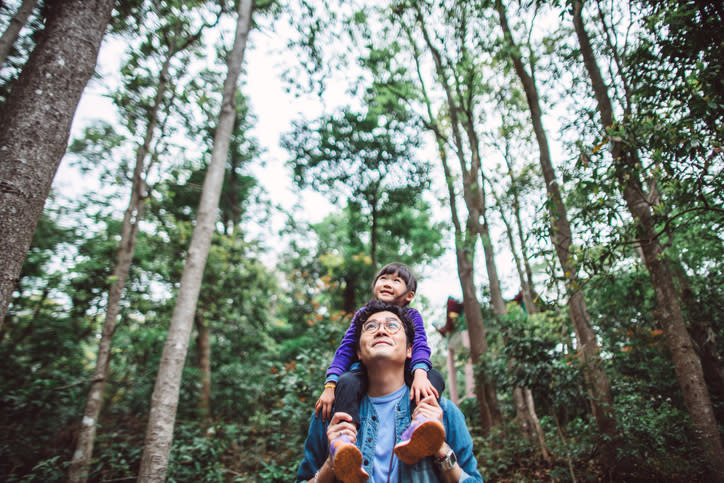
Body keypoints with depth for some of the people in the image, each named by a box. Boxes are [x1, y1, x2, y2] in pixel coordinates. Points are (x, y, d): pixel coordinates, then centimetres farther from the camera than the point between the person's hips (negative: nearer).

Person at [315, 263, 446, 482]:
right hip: (366, 374, 0)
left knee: (435, 377, -28)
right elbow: (345, 350, -2)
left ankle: (415, 436, -54)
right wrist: (330, 385, -18)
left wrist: (420, 374, -34)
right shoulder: (363, 315, 6)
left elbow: (420, 346, -11)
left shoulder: (412, 316, 5)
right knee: (347, 382, -32)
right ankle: (344, 446, -52)